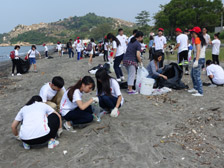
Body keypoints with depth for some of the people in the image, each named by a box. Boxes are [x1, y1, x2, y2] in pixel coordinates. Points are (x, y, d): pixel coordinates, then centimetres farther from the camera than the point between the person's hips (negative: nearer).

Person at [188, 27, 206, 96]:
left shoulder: (197, 39, -11)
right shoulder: (202, 39, 16)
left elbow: (198, 50, -21)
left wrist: (196, 60, -27)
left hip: (199, 59, -10)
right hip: (202, 58, 10)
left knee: (197, 75, -7)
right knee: (192, 74, 21)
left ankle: (200, 92, -5)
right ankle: (195, 88, 30)